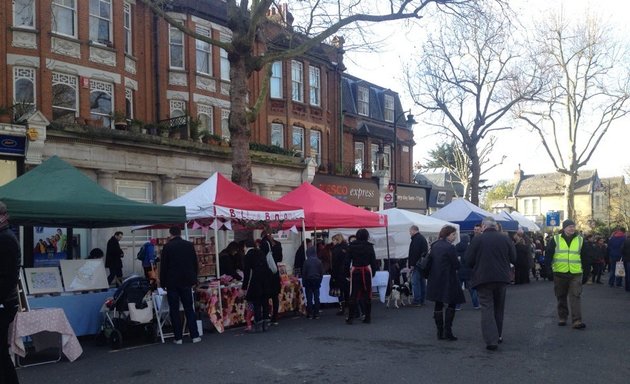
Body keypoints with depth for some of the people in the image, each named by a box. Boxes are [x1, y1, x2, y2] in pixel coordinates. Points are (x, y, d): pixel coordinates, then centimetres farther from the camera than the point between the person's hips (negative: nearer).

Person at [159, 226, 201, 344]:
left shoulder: (167, 247, -7)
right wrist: (194, 280, 15)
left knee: (174, 310, 5)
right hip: (186, 281, 3)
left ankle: (178, 337, 5)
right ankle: (194, 335, 4)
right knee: (189, 309, 8)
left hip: (172, 282, -3)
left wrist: (163, 283, 5)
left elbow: (163, 266, -4)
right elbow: (195, 264, 7)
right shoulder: (189, 245, 2)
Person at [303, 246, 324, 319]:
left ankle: (310, 314, 3)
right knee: (316, 297, 7)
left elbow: (304, 273, -7)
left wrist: (304, 282, 4)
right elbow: (322, 273, 2)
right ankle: (316, 314, 7)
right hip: (317, 281, 3)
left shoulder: (306, 262, -11)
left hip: (308, 281, -3)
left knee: (309, 298, 3)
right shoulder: (319, 261, -2)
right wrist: (320, 281, 12)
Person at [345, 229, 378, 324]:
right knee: (367, 294, 6)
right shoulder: (369, 246, -3)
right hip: (366, 271, 0)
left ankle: (350, 317, 4)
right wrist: (373, 272, 12)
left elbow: (347, 260, -1)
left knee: (353, 295, 4)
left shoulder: (351, 246, -3)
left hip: (355, 271, 0)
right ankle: (367, 317, 8)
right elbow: (373, 261, 2)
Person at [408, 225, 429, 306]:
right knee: (422, 281, 13)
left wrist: (412, 264, -19)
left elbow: (414, 253, -21)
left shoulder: (416, 239, -14)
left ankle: (417, 300, -10)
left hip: (417, 263, -11)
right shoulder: (423, 238, 19)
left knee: (415, 282, -9)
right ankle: (422, 300, 18)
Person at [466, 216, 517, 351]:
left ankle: (491, 340, -12)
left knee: (487, 309, -1)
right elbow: (514, 259, 2)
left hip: (483, 278, -3)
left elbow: (469, 260, -8)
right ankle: (498, 335, 29)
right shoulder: (505, 238, -1)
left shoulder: (477, 239, -10)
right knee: (499, 307, 20)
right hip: (502, 278, 3)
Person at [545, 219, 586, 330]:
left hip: (576, 274, 0)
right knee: (561, 297, 10)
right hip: (559, 273, 0)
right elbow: (548, 254, 2)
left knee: (575, 297, -9)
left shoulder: (580, 240, 6)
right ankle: (562, 318, 23)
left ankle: (577, 321, -11)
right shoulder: (555, 239, 0)